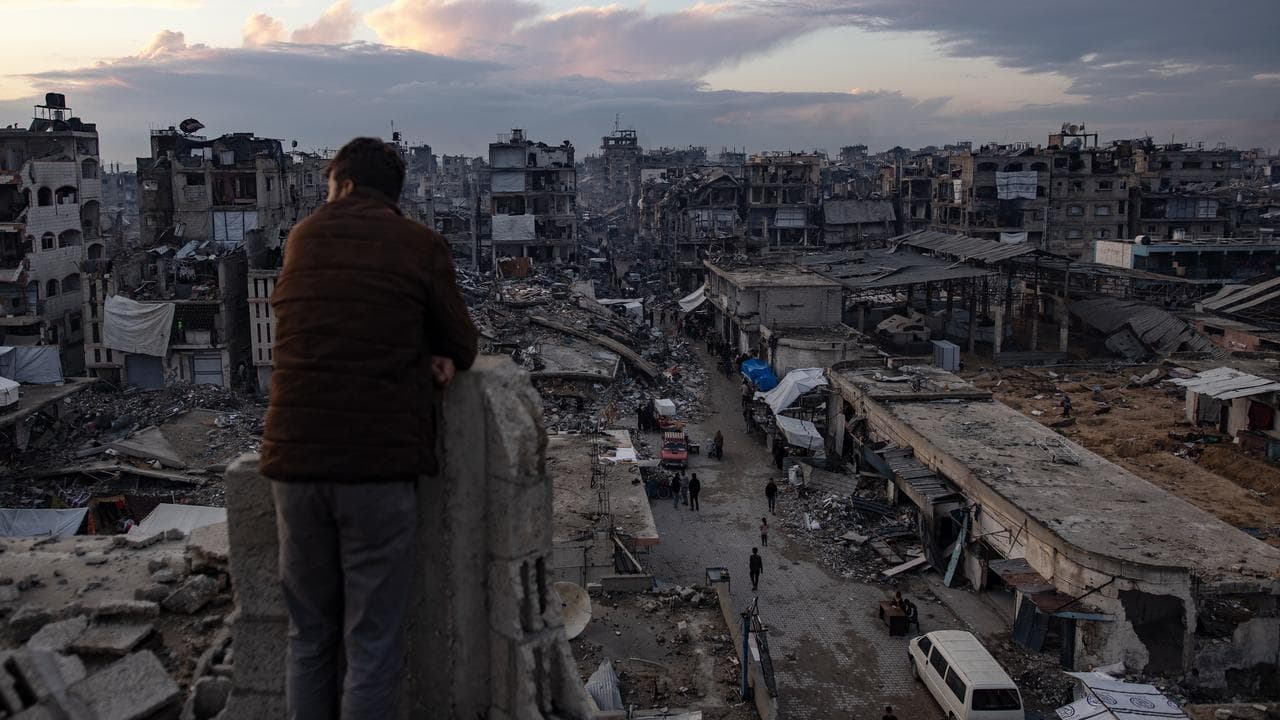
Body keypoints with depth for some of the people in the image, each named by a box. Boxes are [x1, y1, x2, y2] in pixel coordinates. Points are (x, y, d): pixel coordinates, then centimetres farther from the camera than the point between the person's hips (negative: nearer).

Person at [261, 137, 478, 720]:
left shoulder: (303, 238, 13)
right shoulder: (421, 245, 1)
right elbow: (462, 350, 7)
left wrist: (418, 355, 8)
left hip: (295, 460, 4)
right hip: (379, 463, -3)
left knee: (308, 636, 16)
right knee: (372, 644, 5)